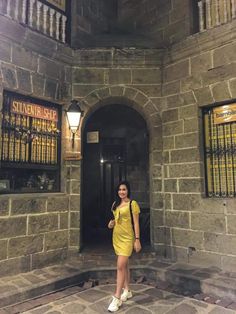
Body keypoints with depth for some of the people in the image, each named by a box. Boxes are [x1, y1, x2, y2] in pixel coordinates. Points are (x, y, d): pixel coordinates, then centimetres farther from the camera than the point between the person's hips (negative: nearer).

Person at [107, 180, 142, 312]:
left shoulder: (132, 204, -11)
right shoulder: (115, 204, 8)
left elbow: (136, 222, -11)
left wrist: (137, 240, -14)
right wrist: (112, 223, -1)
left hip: (127, 238, -7)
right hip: (116, 237, 7)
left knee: (120, 266, -10)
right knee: (124, 264, 17)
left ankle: (117, 298, -1)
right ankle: (127, 291, 31)